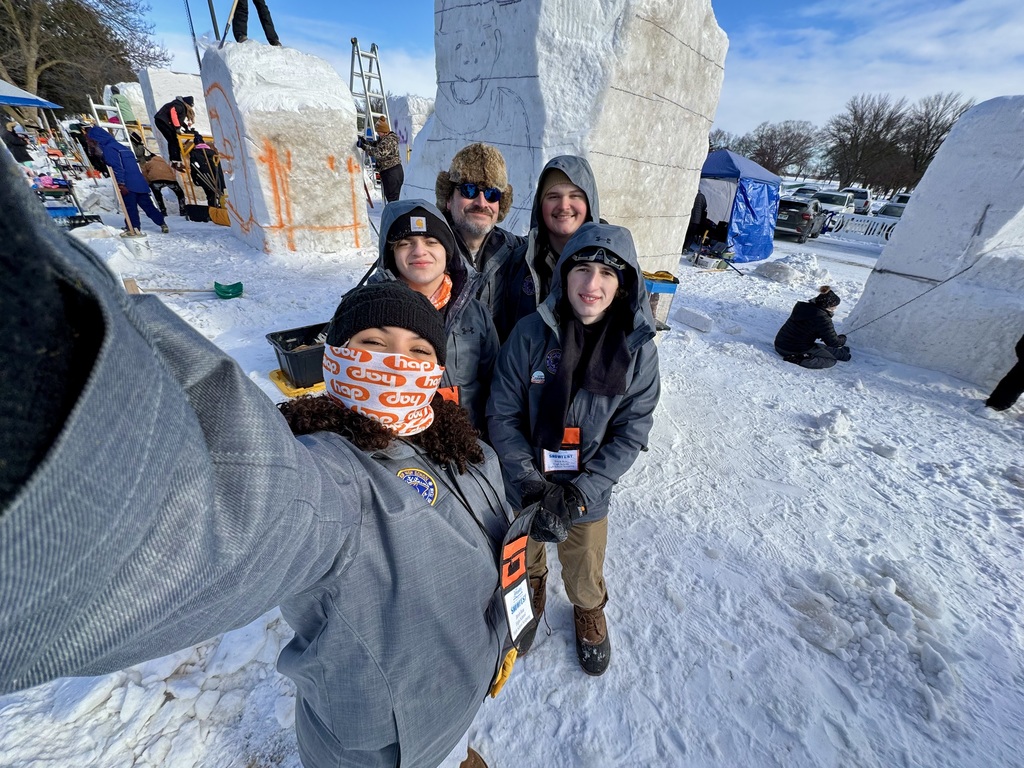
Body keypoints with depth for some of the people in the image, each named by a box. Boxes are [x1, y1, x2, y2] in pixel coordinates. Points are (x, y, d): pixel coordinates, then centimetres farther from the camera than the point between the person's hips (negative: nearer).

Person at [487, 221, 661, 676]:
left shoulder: (638, 347, -15)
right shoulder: (531, 333, -19)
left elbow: (630, 433, -11)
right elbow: (502, 416, -13)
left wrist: (579, 494, -18)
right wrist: (532, 484, -20)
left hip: (589, 496, 0)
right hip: (523, 490, 1)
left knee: (584, 579, 24)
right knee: (523, 564, 28)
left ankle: (589, 612, 60)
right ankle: (529, 603, 63)